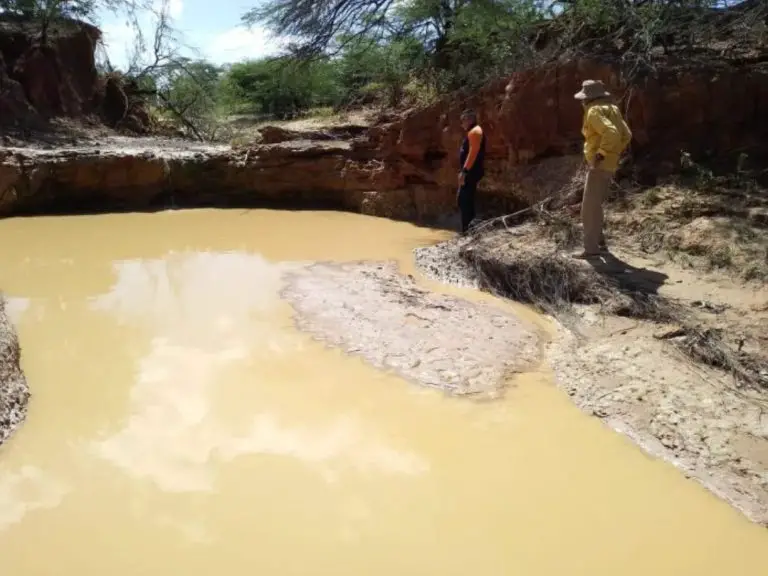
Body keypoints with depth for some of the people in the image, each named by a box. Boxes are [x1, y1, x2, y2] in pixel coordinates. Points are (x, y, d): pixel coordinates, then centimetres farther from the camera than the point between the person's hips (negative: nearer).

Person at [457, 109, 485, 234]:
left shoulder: (475, 131, -13)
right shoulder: (472, 132, 21)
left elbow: (473, 152, -22)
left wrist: (464, 171, -26)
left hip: (471, 172, -11)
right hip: (470, 172, 11)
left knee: (464, 200, -11)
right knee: (463, 200, 14)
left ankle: (467, 231, -10)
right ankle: (468, 230, 18)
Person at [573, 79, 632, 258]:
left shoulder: (594, 111, -14)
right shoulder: (611, 109, 14)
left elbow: (611, 133, -28)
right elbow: (626, 135, 16)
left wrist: (601, 155, -20)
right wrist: (613, 154, 16)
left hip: (599, 165, -10)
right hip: (608, 165, 10)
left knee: (589, 207, -7)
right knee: (594, 204, 21)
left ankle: (591, 248, -6)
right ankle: (598, 238, 29)